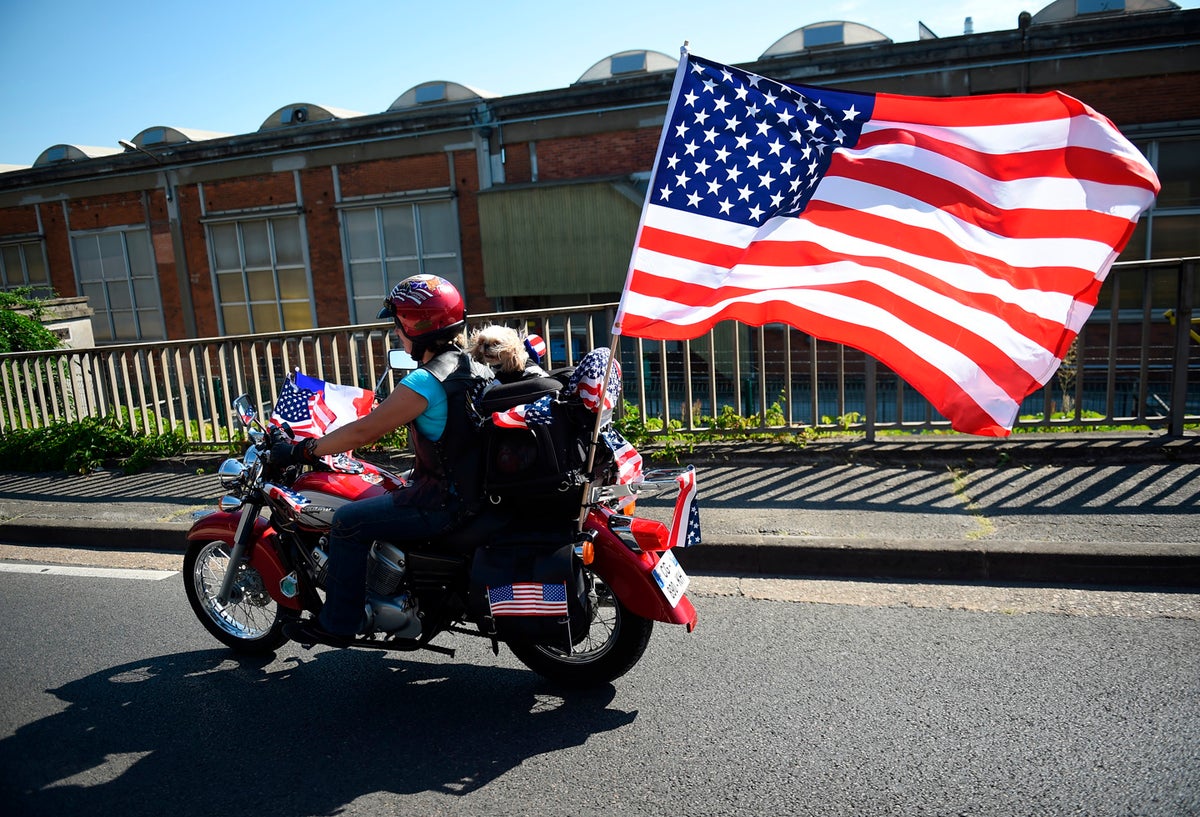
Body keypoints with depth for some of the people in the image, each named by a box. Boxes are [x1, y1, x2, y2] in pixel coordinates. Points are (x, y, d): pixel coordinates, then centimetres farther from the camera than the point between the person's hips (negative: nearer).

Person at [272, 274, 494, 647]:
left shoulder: (425, 382, -20)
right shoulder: (474, 366, 6)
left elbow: (364, 431, -17)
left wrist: (302, 451, -7)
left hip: (443, 501, -10)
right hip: (473, 486, 10)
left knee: (349, 521, -1)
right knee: (374, 501, 28)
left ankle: (336, 623, 10)